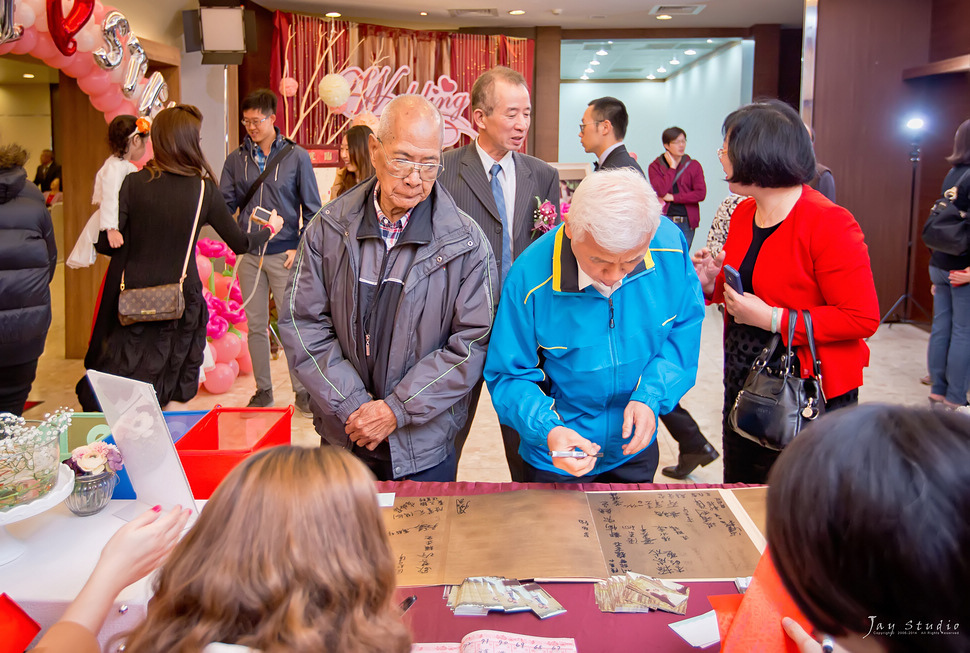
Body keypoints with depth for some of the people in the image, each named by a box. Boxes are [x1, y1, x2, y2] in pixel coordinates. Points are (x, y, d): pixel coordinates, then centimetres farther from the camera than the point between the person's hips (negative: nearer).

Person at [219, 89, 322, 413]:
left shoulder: (296, 156, 0)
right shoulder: (236, 159, 8)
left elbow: (311, 208, 2)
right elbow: (225, 203, 5)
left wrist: (300, 247, -6)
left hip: (284, 254, -3)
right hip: (250, 255, 3)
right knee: (256, 325, 8)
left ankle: (302, 390, 10)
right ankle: (263, 389, 20)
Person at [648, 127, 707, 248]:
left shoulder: (694, 166, 9)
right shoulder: (655, 166, 5)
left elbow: (701, 193, -2)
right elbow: (661, 190, -12)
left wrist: (673, 197, -6)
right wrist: (672, 167, -5)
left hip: (686, 222, 2)